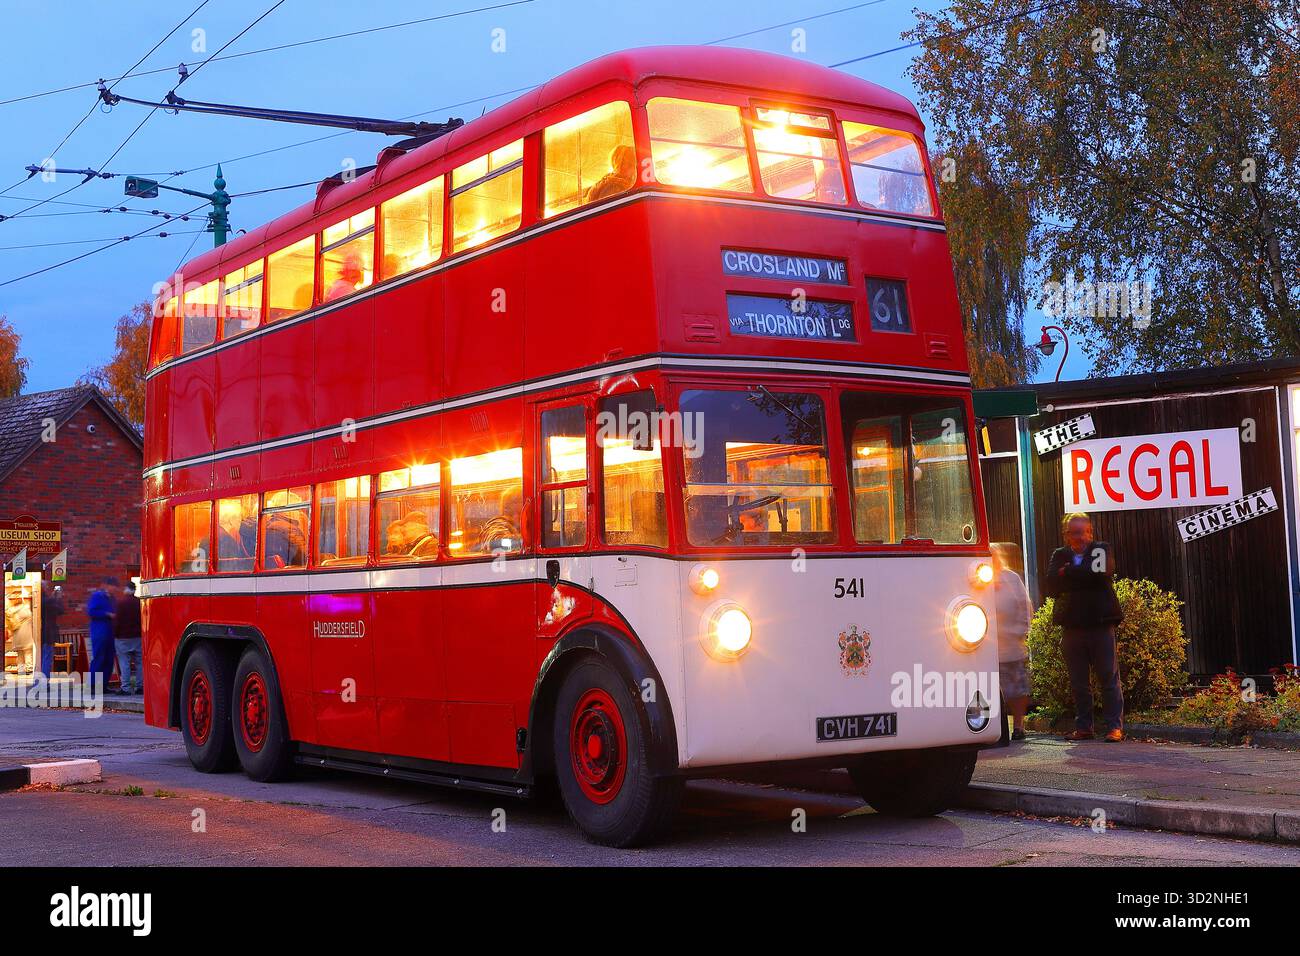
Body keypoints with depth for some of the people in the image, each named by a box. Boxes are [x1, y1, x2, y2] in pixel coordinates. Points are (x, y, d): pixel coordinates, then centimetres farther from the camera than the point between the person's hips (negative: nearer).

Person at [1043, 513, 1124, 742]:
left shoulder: (1101, 549, 6)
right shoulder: (1060, 555, 12)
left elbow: (1101, 574, -15)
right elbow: (1050, 587, -2)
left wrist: (1067, 574, -7)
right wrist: (1081, 577, -12)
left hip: (1100, 624, -3)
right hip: (1072, 626, 3)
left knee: (1109, 677, -3)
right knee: (1078, 682, 7)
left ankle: (1115, 726, 1)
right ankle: (1083, 727, 14)